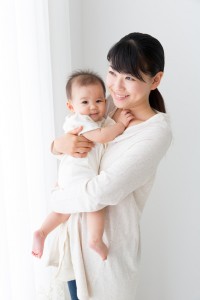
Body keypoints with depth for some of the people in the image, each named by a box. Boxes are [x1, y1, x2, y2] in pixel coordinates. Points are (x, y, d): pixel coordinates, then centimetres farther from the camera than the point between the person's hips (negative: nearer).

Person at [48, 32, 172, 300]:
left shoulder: (157, 132, -21)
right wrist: (59, 144, -15)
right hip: (76, 232, 6)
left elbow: (102, 192, -26)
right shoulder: (106, 108, 0)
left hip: (107, 244, -6)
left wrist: (56, 198, -10)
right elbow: (57, 146, 8)